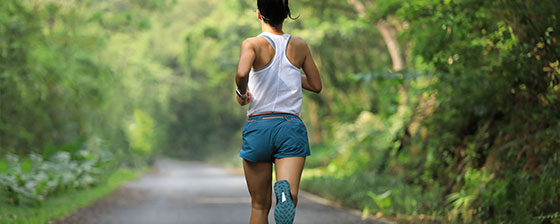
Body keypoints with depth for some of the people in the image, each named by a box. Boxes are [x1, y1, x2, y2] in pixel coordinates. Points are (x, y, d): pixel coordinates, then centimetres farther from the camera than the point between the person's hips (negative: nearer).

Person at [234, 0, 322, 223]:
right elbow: (316, 85, 17)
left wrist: (241, 93, -4)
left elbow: (242, 73, -24)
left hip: (258, 127, -1)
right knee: (291, 198, -14)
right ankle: (284, 191, -48)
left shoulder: (253, 44, -3)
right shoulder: (299, 45, 8)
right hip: (291, 128, 1)